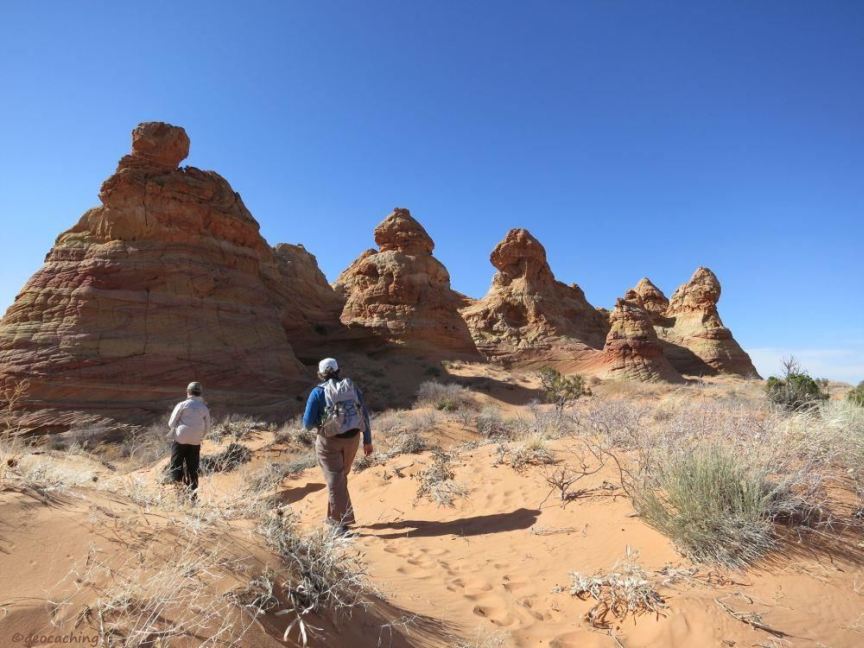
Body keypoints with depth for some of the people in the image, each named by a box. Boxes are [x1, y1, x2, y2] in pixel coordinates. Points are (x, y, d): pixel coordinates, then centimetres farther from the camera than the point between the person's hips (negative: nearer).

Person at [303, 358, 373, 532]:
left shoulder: (318, 392, -8)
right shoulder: (352, 387, 2)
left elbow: (308, 423, -9)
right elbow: (365, 415, 3)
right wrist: (368, 441, 10)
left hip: (329, 441, -4)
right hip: (352, 438, 5)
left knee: (335, 480, 3)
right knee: (341, 477, 20)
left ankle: (342, 522, 1)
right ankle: (334, 516, 32)